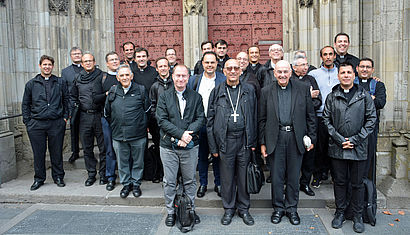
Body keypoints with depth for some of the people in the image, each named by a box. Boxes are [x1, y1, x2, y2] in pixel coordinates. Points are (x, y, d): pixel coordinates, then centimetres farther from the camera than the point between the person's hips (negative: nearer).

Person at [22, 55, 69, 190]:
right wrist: (27, 121, 3)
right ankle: (39, 179, 21)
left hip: (56, 123, 0)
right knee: (38, 153, 6)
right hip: (36, 124, 1)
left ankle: (58, 177, 20)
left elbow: (66, 101, 12)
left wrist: (65, 117, 4)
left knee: (56, 152, 6)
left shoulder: (60, 83, 9)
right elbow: (25, 104, 11)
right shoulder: (31, 84, 9)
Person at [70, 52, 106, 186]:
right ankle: (91, 174, 22)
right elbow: (73, 96, 25)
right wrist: (75, 105, 10)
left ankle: (103, 174, 14)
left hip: (99, 115, -4)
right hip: (84, 116, 4)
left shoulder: (102, 76, -1)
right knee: (87, 148, 10)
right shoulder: (78, 79, 13)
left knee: (103, 147, 2)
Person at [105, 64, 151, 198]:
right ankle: (126, 184, 28)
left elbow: (147, 110, 6)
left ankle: (136, 184, 26)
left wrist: (143, 125, 7)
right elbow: (107, 113, 16)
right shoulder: (112, 92, 5)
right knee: (122, 162, 12)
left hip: (138, 135, -2)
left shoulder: (141, 90, -2)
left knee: (137, 161, 9)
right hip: (118, 135, 2)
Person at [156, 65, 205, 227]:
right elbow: (162, 120, -7)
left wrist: (188, 134, -17)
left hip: (190, 146, 1)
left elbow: (201, 118, -1)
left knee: (190, 180, 12)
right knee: (169, 182, 8)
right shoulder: (164, 96, 2)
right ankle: (170, 212, 25)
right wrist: (180, 134, -17)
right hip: (168, 146, -1)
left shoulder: (196, 97, 7)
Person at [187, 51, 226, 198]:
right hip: (200, 124, 2)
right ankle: (203, 184, 27)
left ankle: (218, 183, 25)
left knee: (218, 155, 9)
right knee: (202, 155, 12)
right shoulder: (194, 80, 5)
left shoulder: (224, 80, -1)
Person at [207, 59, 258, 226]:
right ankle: (229, 209, 28)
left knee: (244, 176, 10)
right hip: (225, 141, 0)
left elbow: (254, 117, 7)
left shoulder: (249, 90, 6)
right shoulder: (217, 92, 3)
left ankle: (244, 209, 28)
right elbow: (210, 120, 3)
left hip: (244, 140, 1)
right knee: (227, 177, 10)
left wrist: (253, 142, 1)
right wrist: (213, 146, -1)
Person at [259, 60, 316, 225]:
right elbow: (262, 119, 5)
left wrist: (311, 138, 3)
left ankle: (292, 208, 26)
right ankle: (278, 208, 24)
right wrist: (262, 142, 2)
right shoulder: (266, 91, 4)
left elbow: (310, 115, 7)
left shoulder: (303, 89, 4)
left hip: (296, 138, 0)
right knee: (276, 176, 7)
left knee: (293, 176, 10)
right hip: (275, 138, 0)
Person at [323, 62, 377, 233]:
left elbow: (371, 119, 0)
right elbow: (326, 119, 3)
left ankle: (357, 216, 24)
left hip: (358, 148, -1)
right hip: (337, 147, 1)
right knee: (339, 181, 11)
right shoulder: (332, 97, 5)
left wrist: (356, 139, -8)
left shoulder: (364, 95, 3)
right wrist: (339, 139, -8)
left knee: (357, 183, 9)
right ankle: (340, 213, 26)